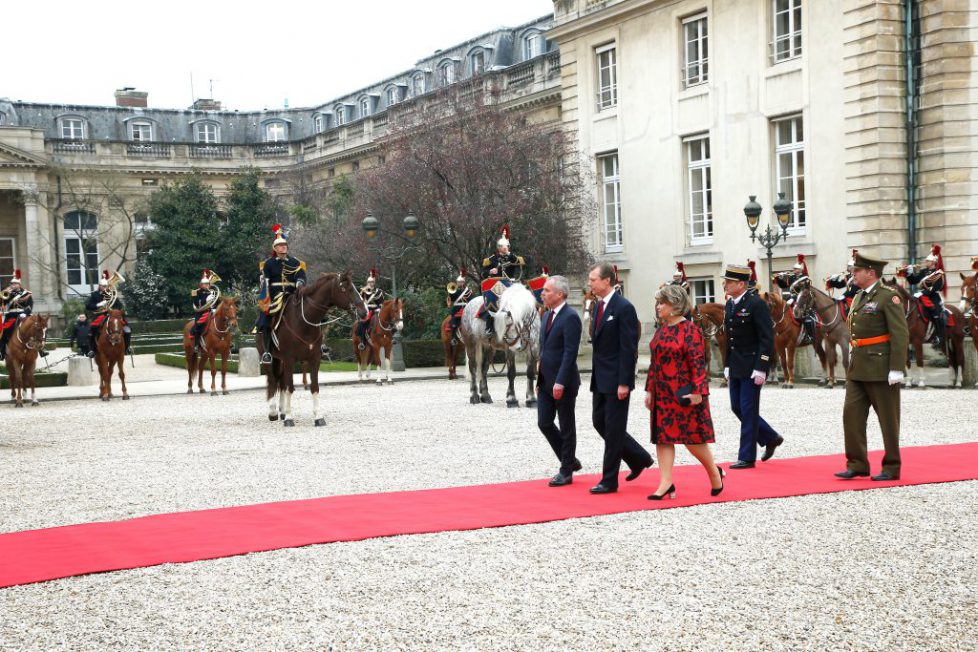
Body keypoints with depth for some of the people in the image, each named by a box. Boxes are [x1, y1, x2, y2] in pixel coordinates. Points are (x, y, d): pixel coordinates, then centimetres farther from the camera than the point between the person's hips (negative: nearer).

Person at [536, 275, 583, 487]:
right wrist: (539, 380, 17)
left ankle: (566, 472, 12)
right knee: (544, 423, 8)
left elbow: (570, 353, -20)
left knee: (566, 427, 2)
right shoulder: (546, 315, 13)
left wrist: (560, 382, -24)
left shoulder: (570, 318, -15)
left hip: (563, 383, -9)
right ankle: (570, 461, 23)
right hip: (546, 381, 9)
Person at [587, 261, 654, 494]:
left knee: (613, 429, -2)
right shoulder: (599, 306, 12)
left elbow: (629, 348, -17)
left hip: (616, 380, -9)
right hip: (600, 379, 9)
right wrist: (595, 376, 16)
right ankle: (639, 458, 28)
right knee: (600, 422, 13)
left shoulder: (624, 308, -15)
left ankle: (609, 481, 6)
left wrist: (624, 383, -20)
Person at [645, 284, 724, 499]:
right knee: (663, 437, 3)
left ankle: (715, 473, 20)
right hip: (663, 394, 8)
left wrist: (697, 391, -20)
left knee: (692, 437, -2)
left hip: (684, 395, -8)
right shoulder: (661, 330, 12)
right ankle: (666, 484, 4)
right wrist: (650, 389, 13)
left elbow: (697, 363, -15)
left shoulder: (690, 330, -11)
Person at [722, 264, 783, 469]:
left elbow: (767, 338, -17)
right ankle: (771, 438, 29)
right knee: (737, 408, 12)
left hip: (752, 366, -8)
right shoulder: (729, 305, 11)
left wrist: (760, 369, -20)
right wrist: (728, 367, 15)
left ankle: (747, 457, 5)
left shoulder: (757, 304, -15)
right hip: (736, 367, 8)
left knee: (748, 410, -3)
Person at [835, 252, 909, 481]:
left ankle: (891, 468, 12)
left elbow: (900, 335, -16)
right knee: (851, 414, 2)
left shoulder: (889, 297, -11)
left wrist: (896, 369, -20)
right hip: (858, 369, 8)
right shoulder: (859, 297, 14)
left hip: (881, 370, -8)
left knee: (888, 419, 3)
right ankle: (857, 464, 8)